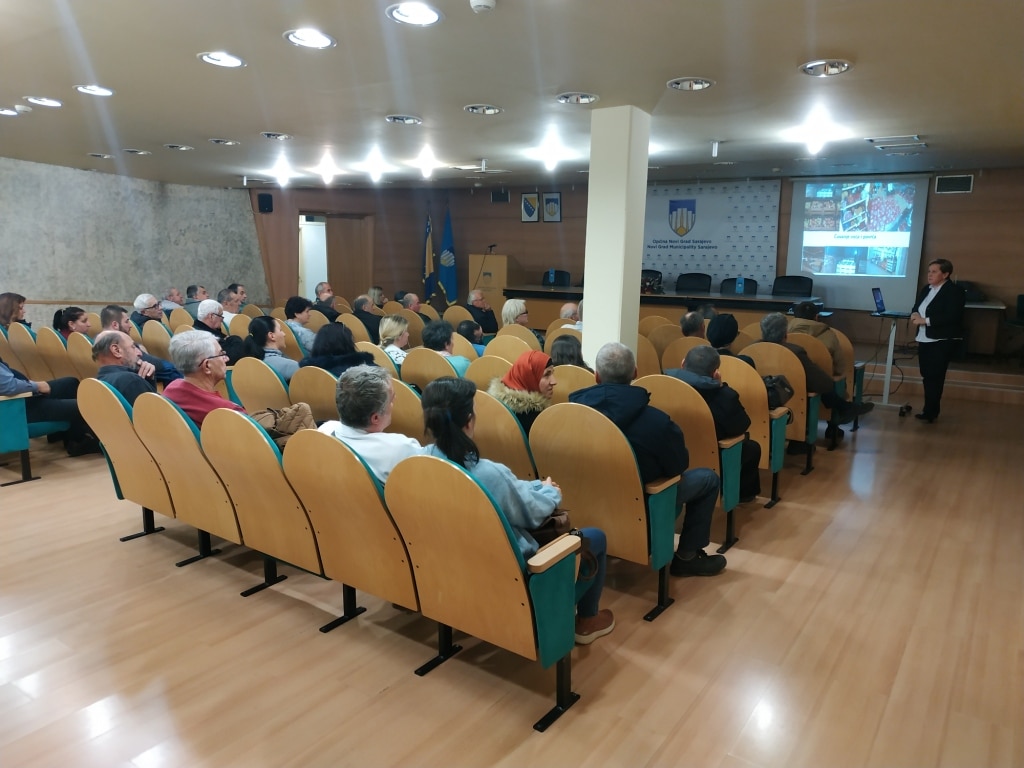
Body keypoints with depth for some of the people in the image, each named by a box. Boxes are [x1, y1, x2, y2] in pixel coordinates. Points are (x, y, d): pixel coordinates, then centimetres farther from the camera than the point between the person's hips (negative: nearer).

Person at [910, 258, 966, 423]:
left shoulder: (955, 291, -11)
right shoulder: (926, 289, 14)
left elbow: (951, 317, -21)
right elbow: (916, 307, 16)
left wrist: (925, 320, -22)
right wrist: (914, 315, -8)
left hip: (941, 342, -8)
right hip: (924, 340, 8)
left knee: (935, 378, -5)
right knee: (927, 377, 11)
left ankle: (930, 413, 1)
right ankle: (929, 410, 19)